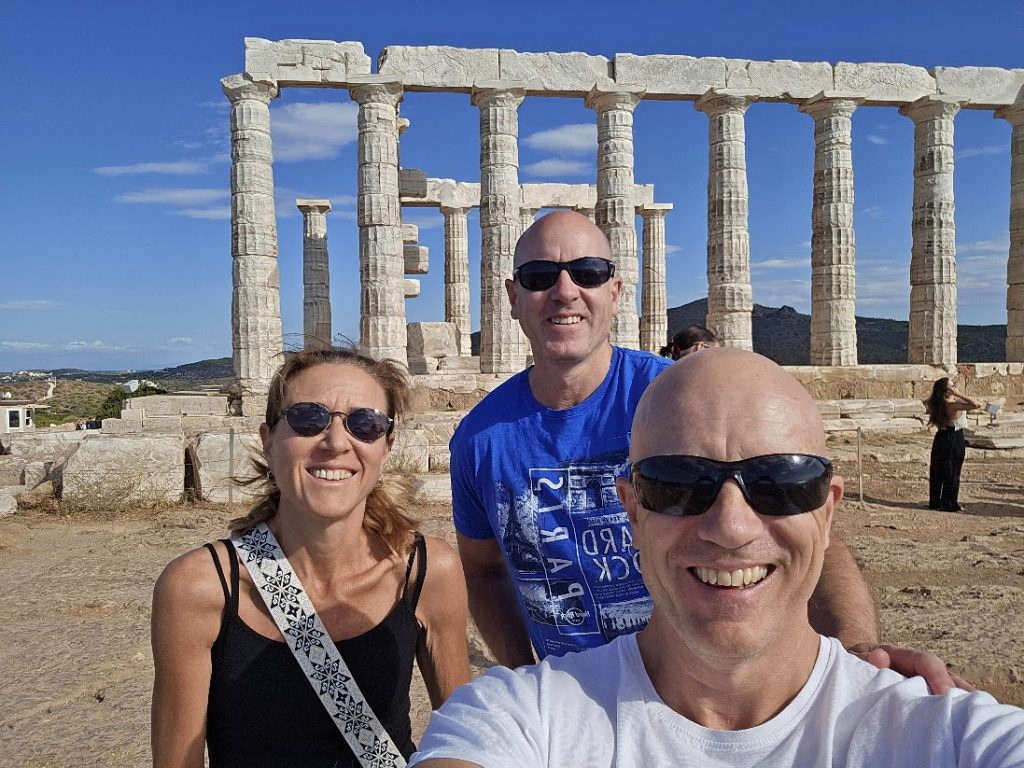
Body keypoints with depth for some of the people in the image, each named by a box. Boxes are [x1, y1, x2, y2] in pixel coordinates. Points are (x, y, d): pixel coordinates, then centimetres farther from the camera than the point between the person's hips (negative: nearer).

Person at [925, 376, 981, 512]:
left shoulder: (937, 404, -4)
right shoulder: (954, 405, -23)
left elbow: (926, 403, 20)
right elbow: (976, 405, -31)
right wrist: (959, 395, -26)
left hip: (941, 439, 6)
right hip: (955, 441, -6)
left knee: (936, 472, 13)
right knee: (953, 473, 5)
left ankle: (934, 502, 21)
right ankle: (949, 504, 10)